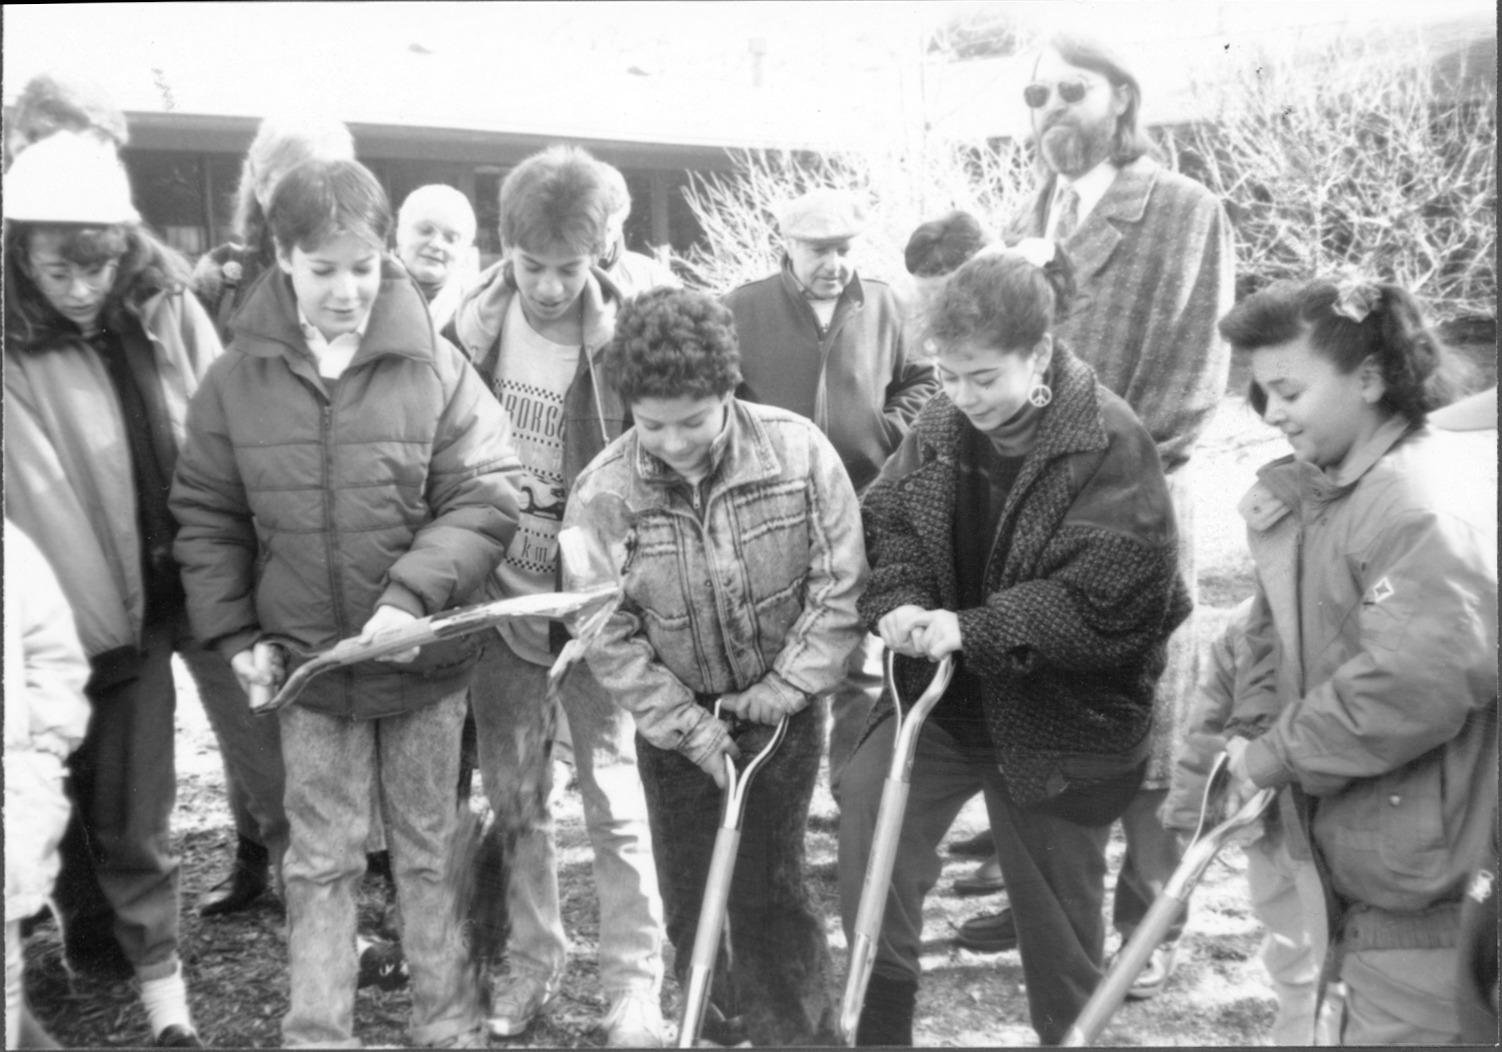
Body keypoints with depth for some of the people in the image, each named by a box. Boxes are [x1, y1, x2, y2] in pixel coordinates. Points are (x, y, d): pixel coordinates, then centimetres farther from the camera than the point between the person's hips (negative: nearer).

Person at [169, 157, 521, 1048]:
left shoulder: (434, 365, -11)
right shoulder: (240, 378, -4)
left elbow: (488, 499, -13)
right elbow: (206, 517, 4)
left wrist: (413, 594, -23)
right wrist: (234, 633, -1)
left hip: (424, 662, -1)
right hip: (306, 663, 1)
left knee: (430, 851, 15)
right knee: (322, 862, 13)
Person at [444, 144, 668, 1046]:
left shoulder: (626, 339, -13)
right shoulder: (472, 328, -4)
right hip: (495, 593, 4)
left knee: (614, 799, 4)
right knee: (512, 794, 14)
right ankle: (534, 956, 32)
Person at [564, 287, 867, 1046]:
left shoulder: (798, 451, -17)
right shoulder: (602, 494, -16)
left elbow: (840, 587, -10)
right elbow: (609, 639, -10)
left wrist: (779, 692, -11)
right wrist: (690, 727, -12)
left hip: (783, 710, -1)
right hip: (676, 724, 1)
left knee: (771, 891, 3)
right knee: (690, 899, 13)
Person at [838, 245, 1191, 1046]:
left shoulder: (1109, 446, -20)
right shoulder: (941, 423, -4)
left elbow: (1109, 597, -24)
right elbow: (885, 520, 2)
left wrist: (976, 628, -28)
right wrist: (896, 603, -18)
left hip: (1060, 712, -4)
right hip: (944, 688, 4)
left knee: (1056, 905, 12)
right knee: (868, 799, -17)